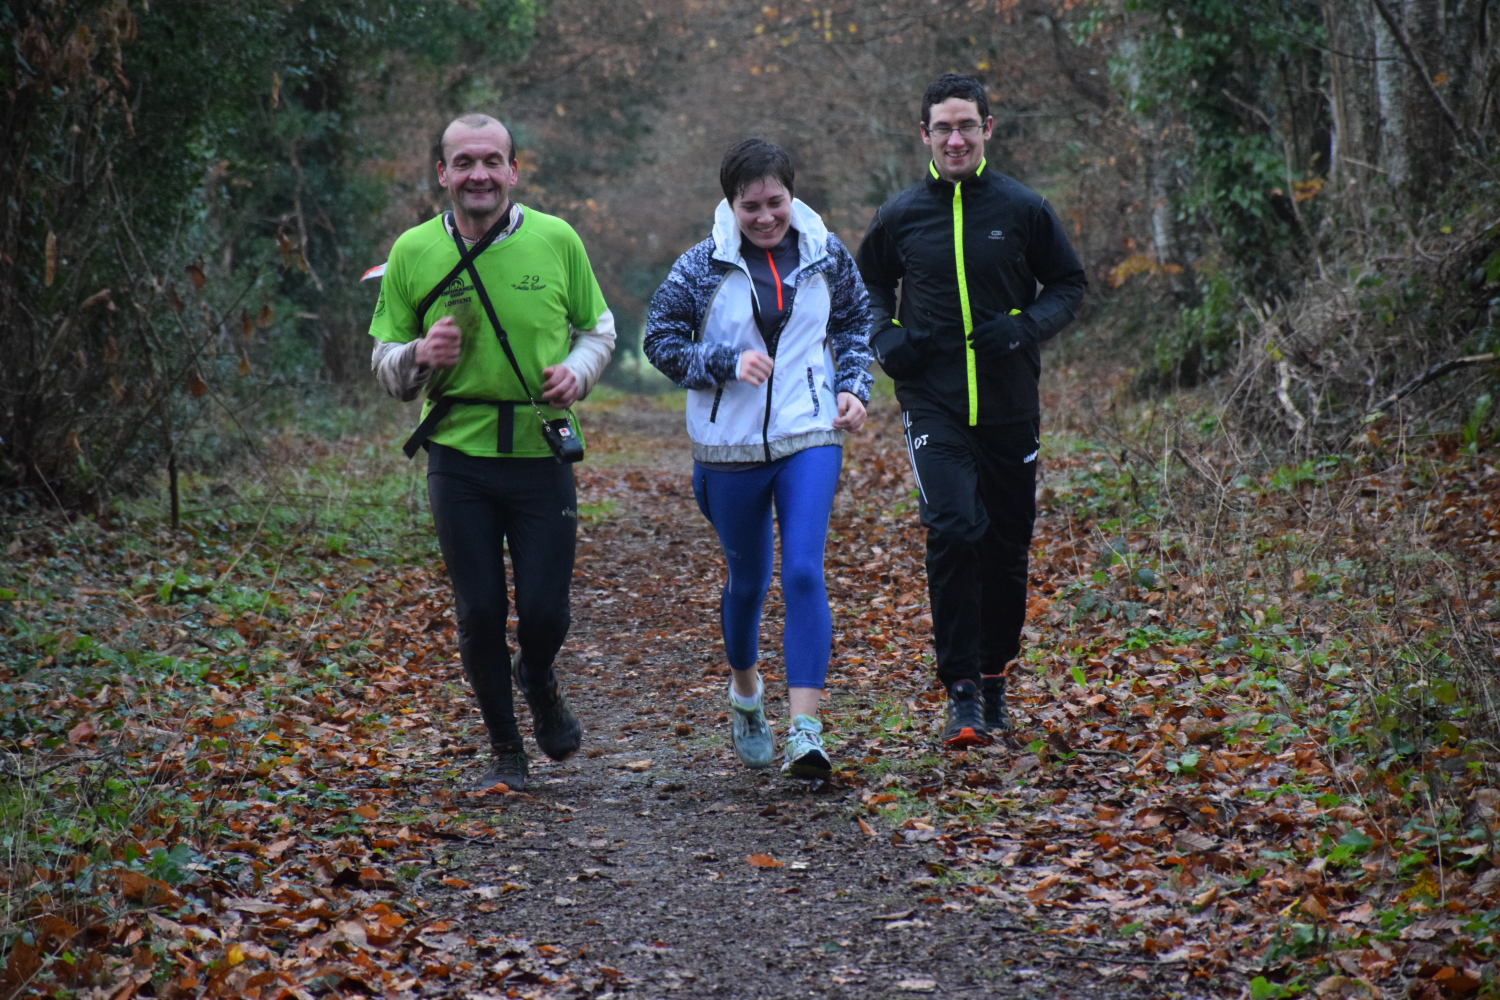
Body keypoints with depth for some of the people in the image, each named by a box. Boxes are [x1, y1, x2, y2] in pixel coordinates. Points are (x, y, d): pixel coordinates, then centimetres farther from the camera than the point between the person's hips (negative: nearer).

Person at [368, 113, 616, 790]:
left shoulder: (556, 240, -1)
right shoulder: (413, 251, 1)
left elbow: (597, 327, 11)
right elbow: (385, 363, 8)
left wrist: (578, 370, -10)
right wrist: (419, 355, -15)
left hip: (542, 451, 0)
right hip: (458, 456, 0)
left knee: (544, 610, -1)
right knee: (479, 613, 3)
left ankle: (538, 682, 36)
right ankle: (504, 750, 24)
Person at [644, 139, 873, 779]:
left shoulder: (826, 256, 1)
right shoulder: (702, 267, -6)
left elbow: (854, 323, 17)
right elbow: (660, 341, -1)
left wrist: (853, 388, 2)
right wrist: (726, 362, -15)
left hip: (811, 437, 0)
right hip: (731, 445, 0)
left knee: (804, 573, -15)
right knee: (747, 579, 14)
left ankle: (805, 731, -17)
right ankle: (745, 691, 43)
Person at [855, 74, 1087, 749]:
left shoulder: (1023, 210, 0)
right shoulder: (901, 216, 2)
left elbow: (1069, 284, 9)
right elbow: (869, 284, 19)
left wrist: (1026, 326, -9)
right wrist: (885, 337, 0)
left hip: (1010, 407, 1)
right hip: (934, 406, -1)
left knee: (1007, 546, 10)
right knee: (954, 531, -18)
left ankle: (994, 676, 31)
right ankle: (962, 695, -12)